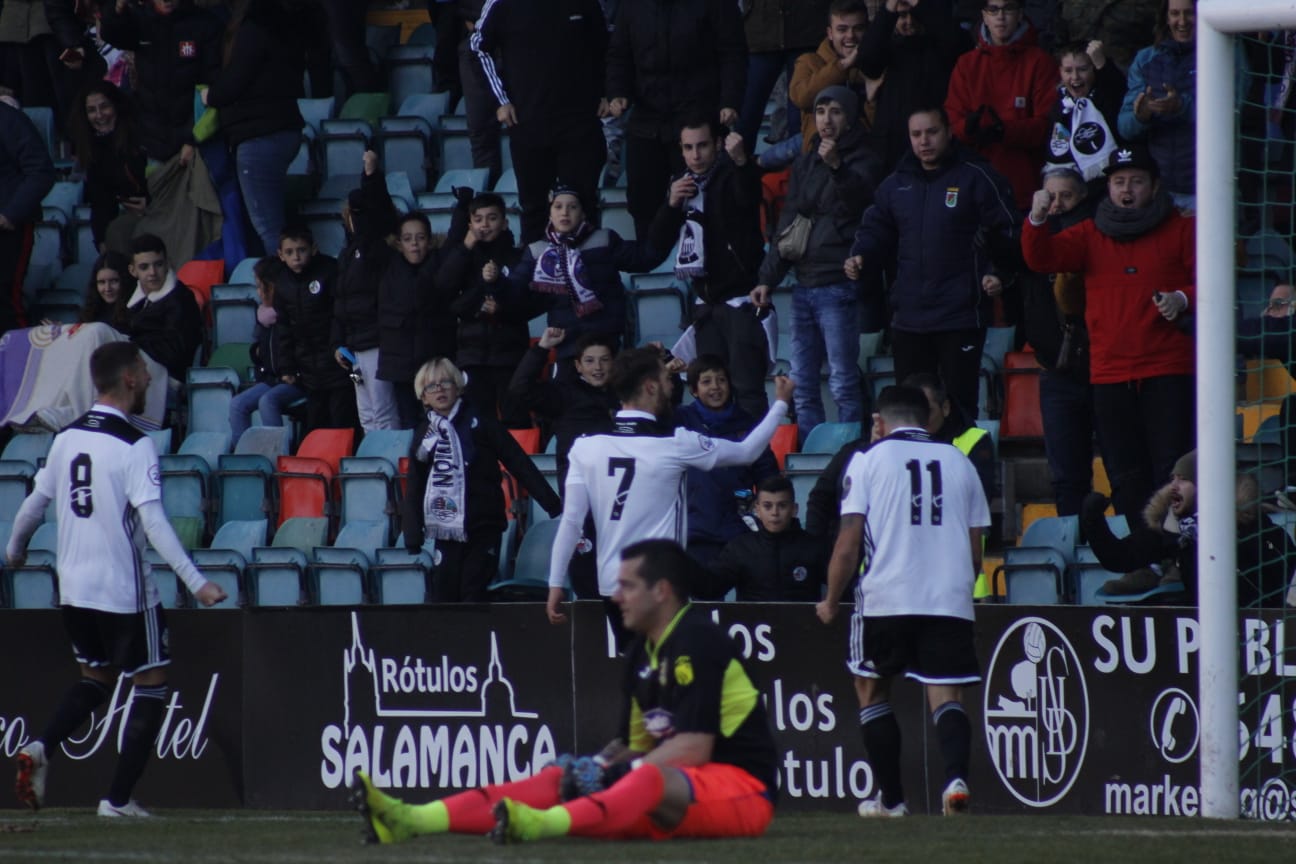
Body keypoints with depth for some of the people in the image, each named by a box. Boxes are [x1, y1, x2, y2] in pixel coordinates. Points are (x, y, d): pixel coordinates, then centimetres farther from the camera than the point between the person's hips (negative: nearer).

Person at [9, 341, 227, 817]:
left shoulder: (66, 439, 5)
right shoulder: (134, 446, -15)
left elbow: (35, 505, 14)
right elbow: (153, 522, -23)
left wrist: (14, 550, 34)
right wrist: (196, 582, -25)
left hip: (74, 590, 7)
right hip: (124, 592, -7)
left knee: (96, 676, 24)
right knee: (152, 684, 7)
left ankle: (42, 746, 0)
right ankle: (118, 798, 2)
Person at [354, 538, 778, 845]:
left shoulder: (697, 642, -14)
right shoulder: (643, 652, 15)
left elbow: (694, 747, -21)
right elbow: (640, 745, 15)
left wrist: (619, 773, -20)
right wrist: (603, 766, -5)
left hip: (743, 788, -9)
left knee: (651, 780, -39)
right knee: (558, 779, -6)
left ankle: (543, 825, -69)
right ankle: (413, 820, -22)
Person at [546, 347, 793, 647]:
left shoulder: (586, 446, -1)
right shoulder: (674, 445, -10)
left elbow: (571, 521, -2)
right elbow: (746, 452, 2)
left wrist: (556, 584, 5)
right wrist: (780, 404, 17)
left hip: (611, 586, 5)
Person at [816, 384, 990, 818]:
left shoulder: (868, 460, 3)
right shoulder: (959, 462, 12)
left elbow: (848, 546, -3)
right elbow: (975, 553, 15)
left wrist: (831, 601, 11)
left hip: (885, 599, -2)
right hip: (950, 599, 2)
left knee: (871, 689, 16)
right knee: (946, 697, 1)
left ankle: (891, 798, 15)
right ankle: (956, 775, -26)